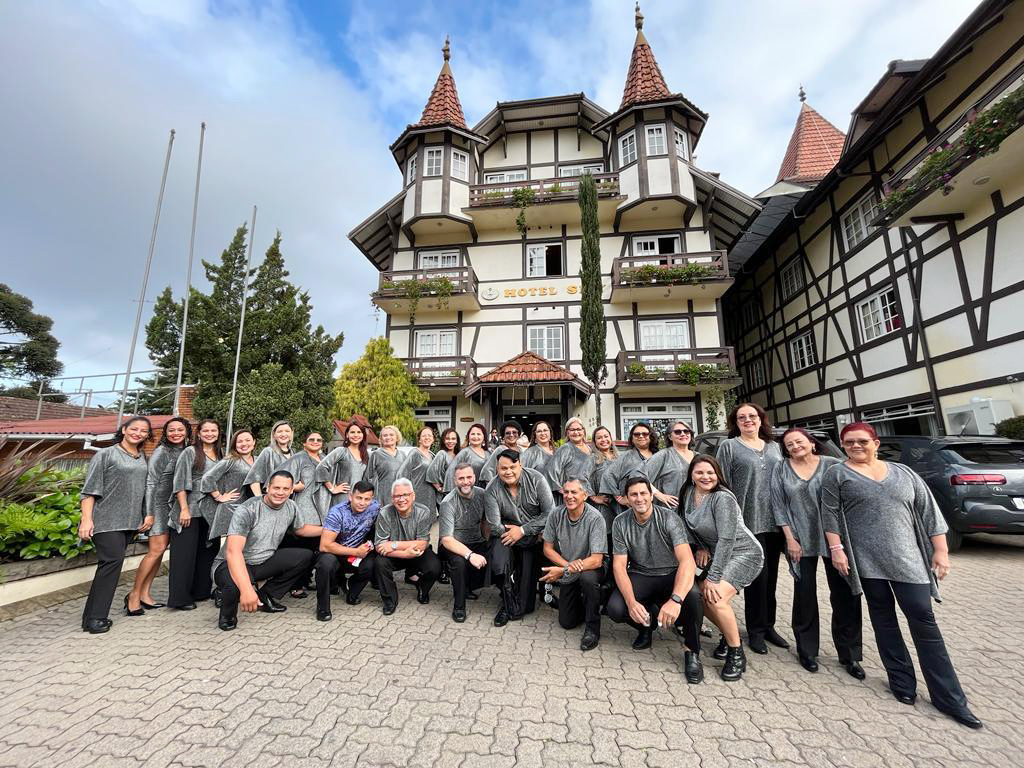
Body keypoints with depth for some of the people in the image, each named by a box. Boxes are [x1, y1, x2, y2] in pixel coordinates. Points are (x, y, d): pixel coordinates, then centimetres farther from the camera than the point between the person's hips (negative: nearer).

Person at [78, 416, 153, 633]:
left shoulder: (144, 459, 15)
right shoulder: (105, 454, 0)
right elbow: (90, 489, -5)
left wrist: (149, 514, 11)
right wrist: (86, 519, -12)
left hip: (130, 521, 5)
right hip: (106, 519, -5)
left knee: (113, 562, 5)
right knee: (113, 560, -14)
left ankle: (96, 613, 13)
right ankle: (94, 618, -6)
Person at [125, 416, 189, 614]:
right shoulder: (161, 452, -9)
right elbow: (150, 482, -12)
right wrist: (149, 512, -16)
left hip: (173, 506, 7)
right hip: (159, 503, -6)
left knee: (160, 550, 9)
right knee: (156, 549, -10)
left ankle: (145, 594, 16)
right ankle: (134, 595, 4)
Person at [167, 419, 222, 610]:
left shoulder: (220, 456, 12)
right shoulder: (190, 452, -4)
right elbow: (180, 482, -9)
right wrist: (184, 509, -15)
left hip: (210, 512, 6)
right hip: (190, 510, -5)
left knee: (207, 552, 11)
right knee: (185, 554, -1)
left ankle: (201, 592, 22)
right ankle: (180, 598, 8)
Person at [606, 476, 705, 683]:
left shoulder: (669, 518, -18)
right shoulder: (620, 523, -9)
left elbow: (687, 560, -29)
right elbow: (619, 566, -9)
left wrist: (675, 600, -44)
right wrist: (631, 601, -26)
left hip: (671, 575, -2)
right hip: (640, 576, 2)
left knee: (692, 596, -35)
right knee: (615, 609, -23)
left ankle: (692, 653, -6)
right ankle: (646, 625, 12)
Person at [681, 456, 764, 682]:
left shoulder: (723, 498, -25)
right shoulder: (689, 493, -4)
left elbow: (727, 539, -27)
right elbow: (689, 523, 13)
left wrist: (713, 577, -25)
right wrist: (701, 547, 2)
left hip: (744, 553, -7)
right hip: (717, 554, 7)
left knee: (717, 598, -22)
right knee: (701, 595, -2)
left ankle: (737, 655, -2)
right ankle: (729, 635, 24)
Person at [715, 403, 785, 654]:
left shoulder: (774, 446, 15)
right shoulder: (728, 446, 0)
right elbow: (723, 484, -5)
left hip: (775, 521, 5)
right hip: (749, 521, -5)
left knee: (771, 575, 13)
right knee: (757, 575, 0)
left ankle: (768, 625, 28)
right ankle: (756, 630, 15)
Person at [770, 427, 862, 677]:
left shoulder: (833, 465, -2)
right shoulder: (781, 469, 1)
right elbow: (778, 506, 0)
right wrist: (790, 538, -5)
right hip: (801, 541, 1)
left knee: (845, 595, 5)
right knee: (805, 596, 8)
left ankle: (849, 654, 24)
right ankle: (807, 650, 23)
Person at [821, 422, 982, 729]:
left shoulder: (903, 473, 10)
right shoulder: (837, 474, 1)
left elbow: (928, 511, 10)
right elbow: (830, 515, -3)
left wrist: (940, 550, 3)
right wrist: (836, 548, -9)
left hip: (908, 559, 2)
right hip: (866, 561, -2)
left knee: (923, 620, 1)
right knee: (884, 620, 8)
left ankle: (949, 697, 13)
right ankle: (902, 681, 20)